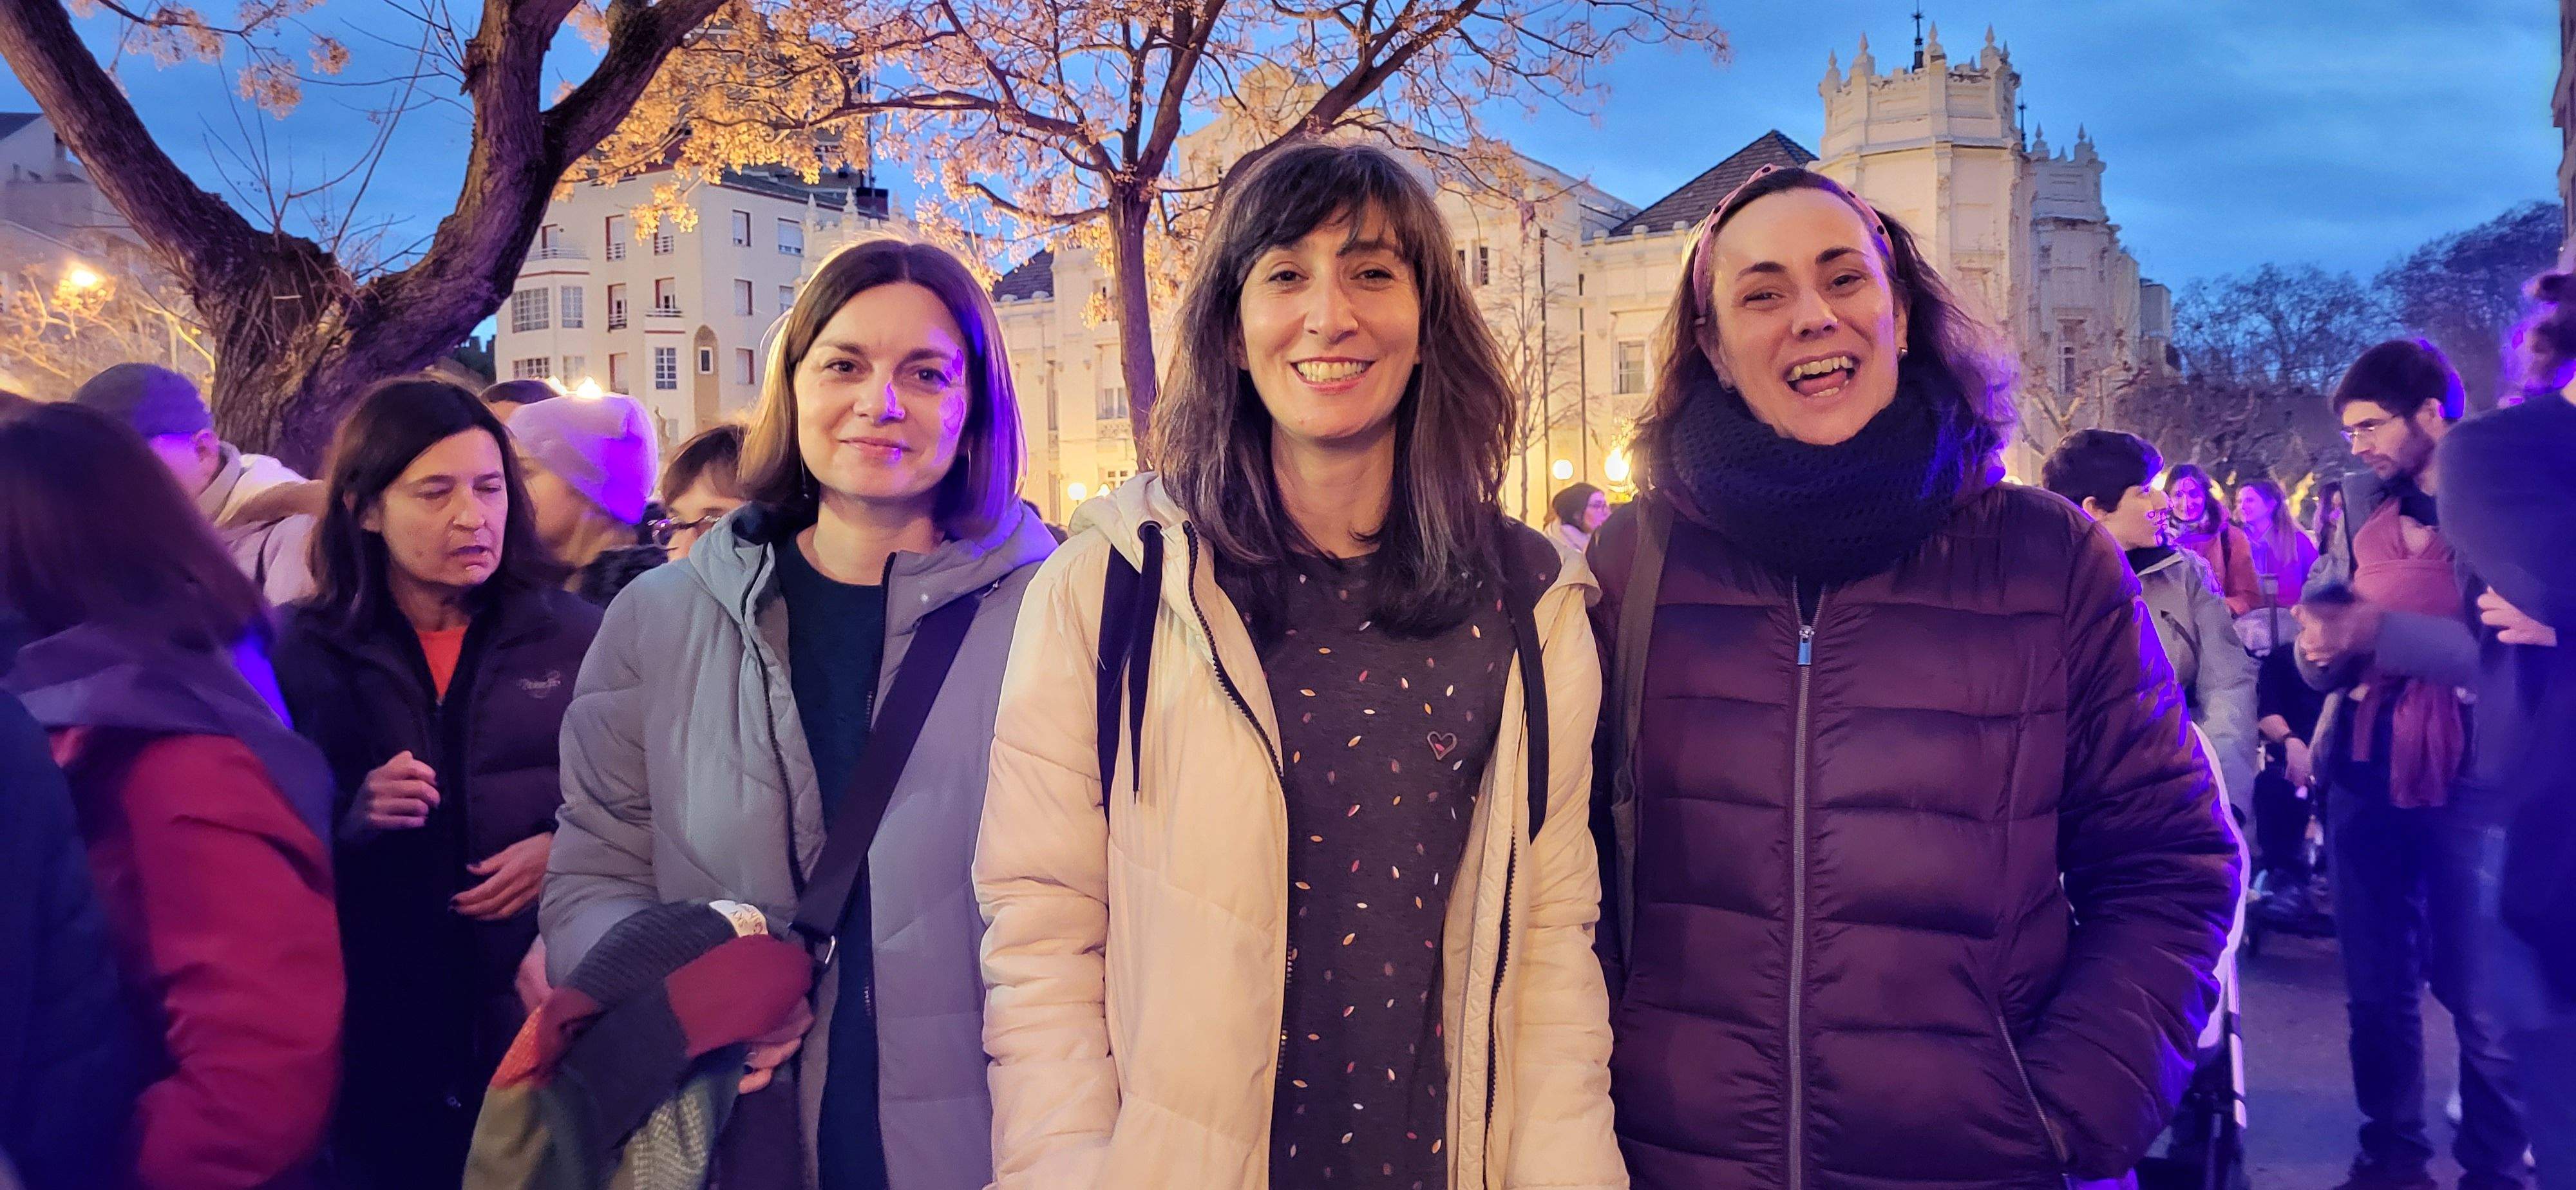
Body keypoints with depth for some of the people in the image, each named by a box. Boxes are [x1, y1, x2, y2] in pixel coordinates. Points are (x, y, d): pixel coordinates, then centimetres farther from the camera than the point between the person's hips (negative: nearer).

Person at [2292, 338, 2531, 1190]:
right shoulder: (2360, 502, 8)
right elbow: (2324, 614, 11)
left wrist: (2379, 629, -20)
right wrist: (2321, 643, -11)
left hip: (2471, 775, -5)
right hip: (2366, 768, 5)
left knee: (2480, 995, 1)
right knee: (2376, 986, 12)